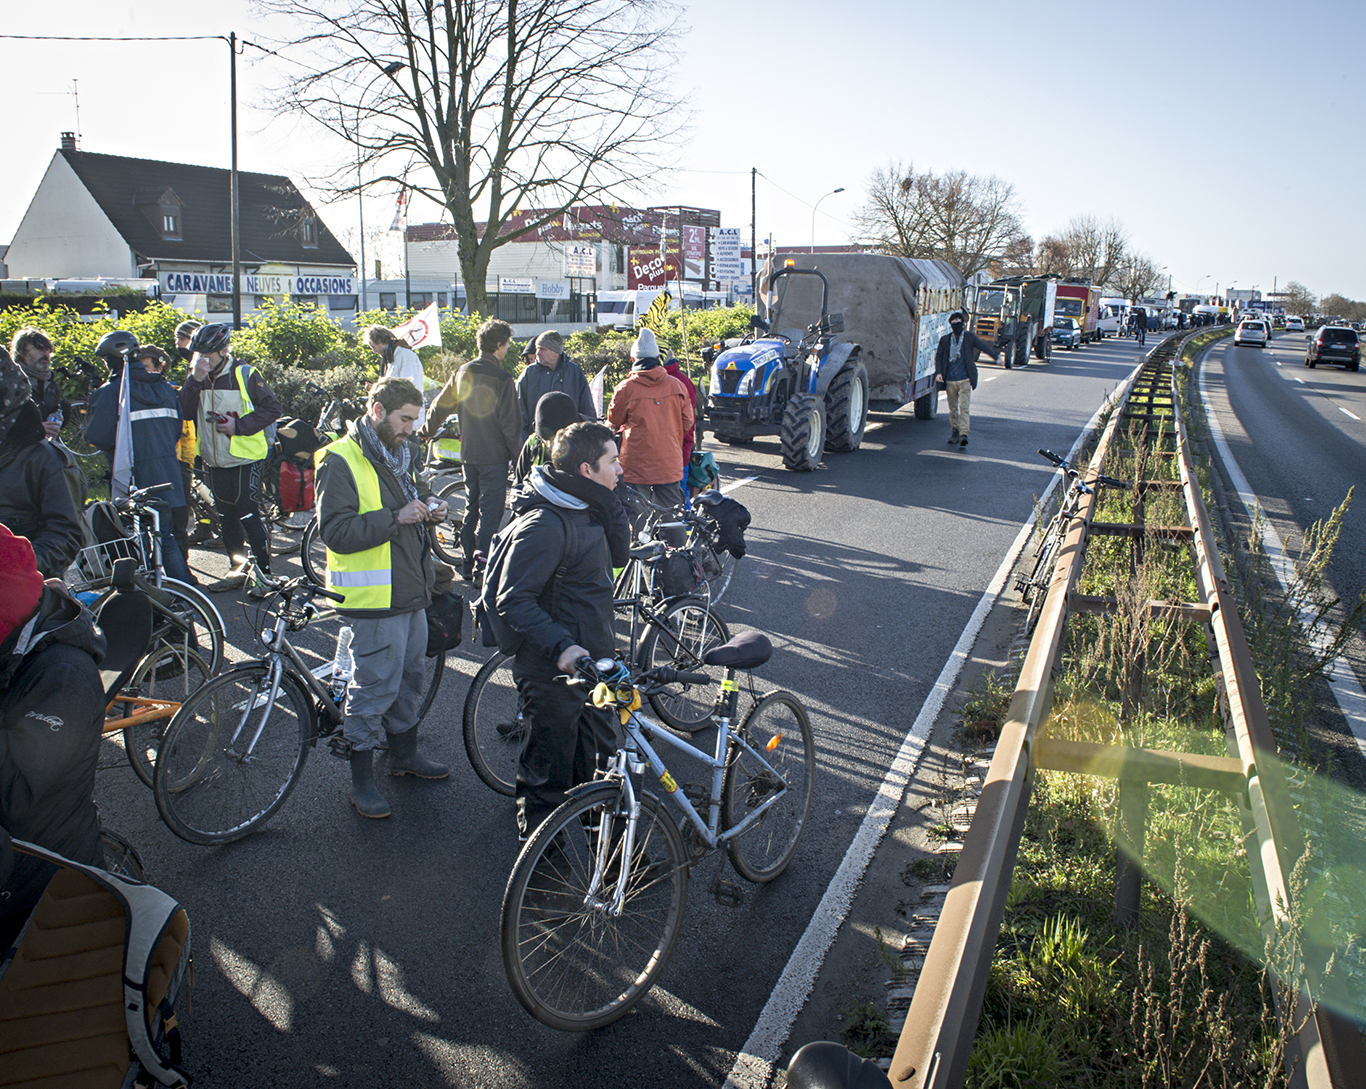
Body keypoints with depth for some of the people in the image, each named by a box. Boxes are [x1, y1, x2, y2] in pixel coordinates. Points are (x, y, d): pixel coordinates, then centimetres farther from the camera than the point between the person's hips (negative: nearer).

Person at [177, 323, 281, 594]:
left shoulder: (245, 375, -6)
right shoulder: (197, 379, 7)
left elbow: (272, 408, -8)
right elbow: (185, 412, -6)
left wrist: (239, 425, -16)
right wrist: (195, 380, -18)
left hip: (246, 459, -6)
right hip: (215, 462, 6)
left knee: (248, 516, -9)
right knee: (226, 518, 13)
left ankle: (265, 573, 1)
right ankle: (238, 571, 25)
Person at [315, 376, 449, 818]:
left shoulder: (399, 454, 13)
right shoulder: (340, 461, -14)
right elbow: (336, 531, -21)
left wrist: (428, 509, 6)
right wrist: (396, 517, -25)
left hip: (411, 589, 9)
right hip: (374, 598, -8)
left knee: (408, 678, 19)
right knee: (375, 687, -2)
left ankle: (404, 753, 37)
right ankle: (361, 779, 12)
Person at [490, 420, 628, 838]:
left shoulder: (584, 508, 4)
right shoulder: (544, 524, -25)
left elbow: (617, 555, 9)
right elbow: (513, 600, -26)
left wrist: (611, 502, -4)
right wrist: (560, 647, -35)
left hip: (591, 661, 10)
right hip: (554, 673, -10)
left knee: (599, 758, 25)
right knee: (550, 773, 8)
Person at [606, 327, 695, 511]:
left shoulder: (625, 389, -7)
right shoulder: (677, 385, 1)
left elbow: (613, 422, 9)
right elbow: (687, 423, 11)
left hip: (636, 467, -3)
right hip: (670, 466, 3)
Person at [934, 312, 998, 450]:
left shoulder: (970, 337, 5)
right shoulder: (945, 340, 8)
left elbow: (983, 347, 18)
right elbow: (938, 357, 9)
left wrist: (996, 357, 23)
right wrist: (938, 372, -5)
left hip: (965, 380, -2)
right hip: (950, 381, 2)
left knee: (963, 407, -14)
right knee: (953, 408, 8)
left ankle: (963, 434, -20)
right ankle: (955, 431, 23)